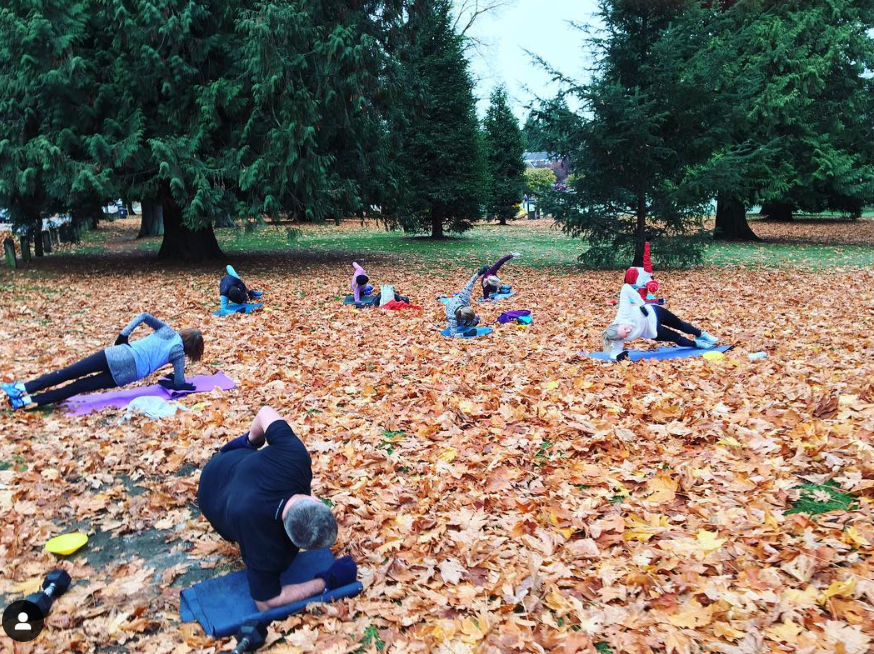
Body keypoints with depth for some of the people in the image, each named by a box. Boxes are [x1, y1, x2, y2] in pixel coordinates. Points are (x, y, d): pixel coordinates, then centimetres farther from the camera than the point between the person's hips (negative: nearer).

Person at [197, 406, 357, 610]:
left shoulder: (294, 456, -45)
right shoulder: (263, 542, -51)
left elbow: (266, 412, -27)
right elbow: (265, 602, -37)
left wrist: (251, 439, -4)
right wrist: (327, 582, -35)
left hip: (239, 459, 3)